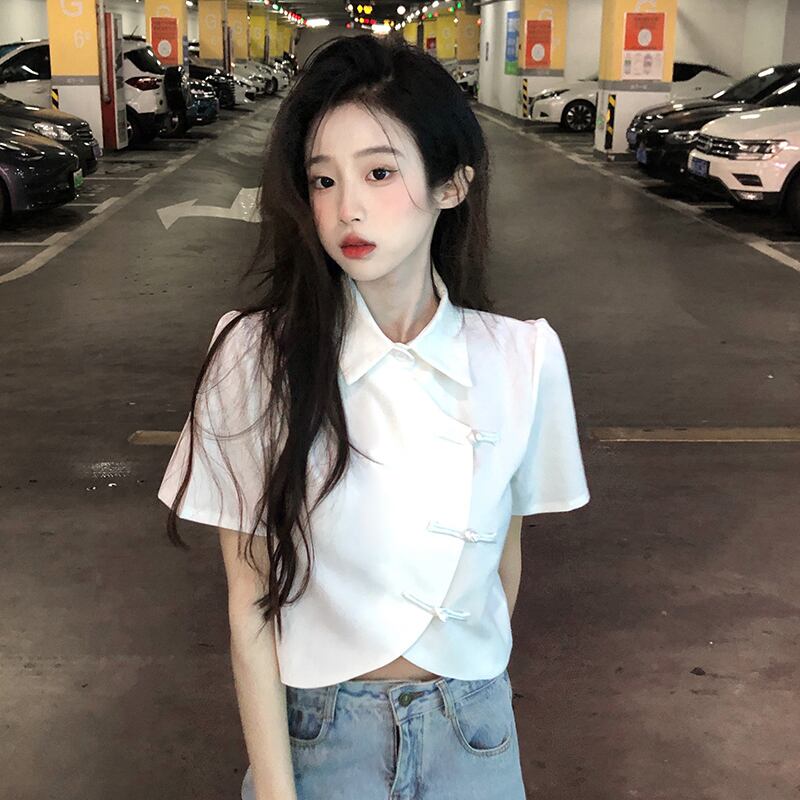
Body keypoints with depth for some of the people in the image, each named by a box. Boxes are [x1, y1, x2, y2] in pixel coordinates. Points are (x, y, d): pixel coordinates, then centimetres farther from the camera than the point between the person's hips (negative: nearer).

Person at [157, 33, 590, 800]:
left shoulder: (521, 357, -12)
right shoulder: (255, 356, -17)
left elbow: (503, 555, 1)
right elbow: (251, 604, -13)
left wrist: (473, 685, 11)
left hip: (473, 733, 2)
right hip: (312, 730, -1)